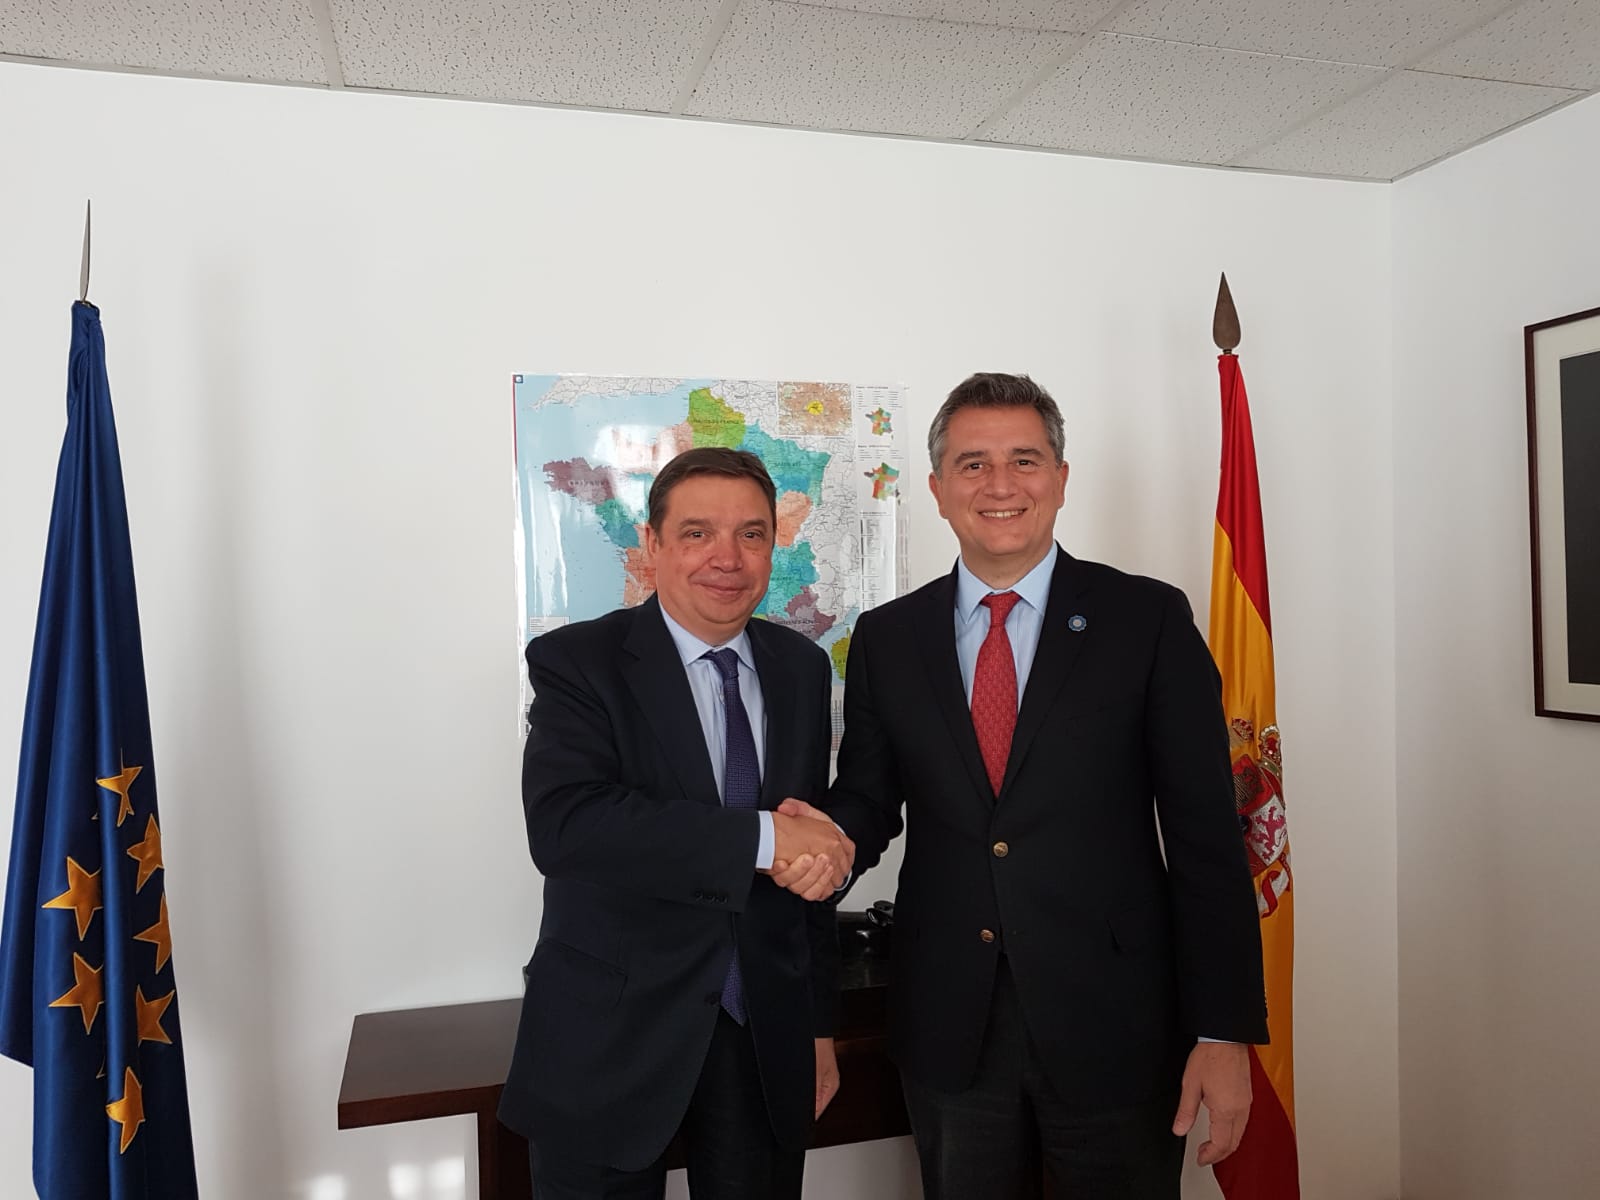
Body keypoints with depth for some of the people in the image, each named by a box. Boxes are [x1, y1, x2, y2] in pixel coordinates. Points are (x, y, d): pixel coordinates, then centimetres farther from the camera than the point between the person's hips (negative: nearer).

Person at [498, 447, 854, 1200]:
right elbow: (562, 827, -26)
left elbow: (814, 849, 8)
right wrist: (761, 838, -29)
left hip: (766, 1036, 4)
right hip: (609, 1039, -3)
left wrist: (820, 1023, 11)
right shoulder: (576, 663, -10)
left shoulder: (801, 668, 4)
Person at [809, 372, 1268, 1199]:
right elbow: (868, 801, 7)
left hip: (1113, 1027, -2)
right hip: (947, 1030, 2)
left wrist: (1224, 1031, -8)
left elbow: (1205, 835, -6)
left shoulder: (1149, 620, -5)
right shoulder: (885, 639, 2)